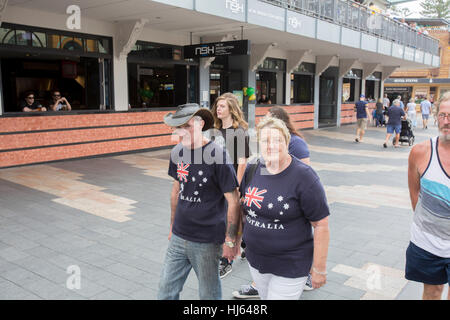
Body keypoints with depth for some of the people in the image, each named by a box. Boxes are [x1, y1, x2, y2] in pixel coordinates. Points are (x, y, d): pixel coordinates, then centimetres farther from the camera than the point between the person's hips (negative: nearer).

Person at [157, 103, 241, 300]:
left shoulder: (218, 156, -18)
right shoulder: (177, 153, 2)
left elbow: (233, 202, -14)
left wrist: (230, 241, -13)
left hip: (207, 241, -5)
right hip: (179, 238, 6)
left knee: (209, 294, 12)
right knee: (166, 288, 14)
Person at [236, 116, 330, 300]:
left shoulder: (304, 177, -18)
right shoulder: (252, 170, -2)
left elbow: (321, 225, -16)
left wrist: (319, 269, -13)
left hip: (290, 267, -5)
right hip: (255, 261, 6)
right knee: (264, 297, 23)